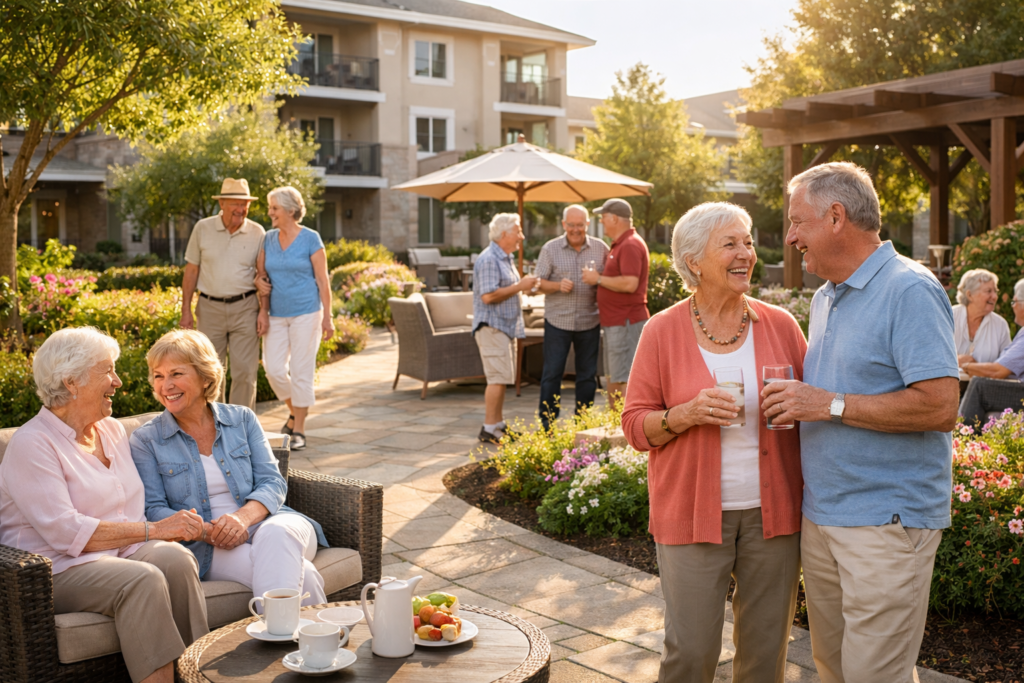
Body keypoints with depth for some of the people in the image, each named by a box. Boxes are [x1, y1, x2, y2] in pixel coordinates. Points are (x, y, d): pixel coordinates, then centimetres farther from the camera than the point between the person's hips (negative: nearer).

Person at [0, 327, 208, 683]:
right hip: (57, 570, -6)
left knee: (175, 557, -27)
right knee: (143, 579, -33)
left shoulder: (112, 430, 16)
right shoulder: (31, 444, -8)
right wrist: (153, 529, -18)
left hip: (120, 552, 6)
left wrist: (173, 525, -6)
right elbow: (66, 532, -18)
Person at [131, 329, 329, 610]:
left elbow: (272, 482, 4)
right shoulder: (146, 440, 8)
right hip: (206, 547, -2)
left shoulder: (242, 419, 13)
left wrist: (243, 517, -19)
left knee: (276, 533, -39)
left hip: (261, 522, 2)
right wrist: (205, 531, -20)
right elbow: (153, 510, 0)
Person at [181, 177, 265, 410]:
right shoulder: (203, 229, 1)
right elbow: (191, 271, 6)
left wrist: (264, 311, 0)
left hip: (244, 307, -1)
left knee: (245, 370, -3)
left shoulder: (257, 232, 1)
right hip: (210, 307, 1)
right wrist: (186, 309, 2)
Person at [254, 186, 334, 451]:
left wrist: (327, 317, -8)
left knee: (301, 370, -2)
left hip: (305, 313, -5)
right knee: (274, 368, 0)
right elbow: (262, 276, 12)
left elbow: (322, 280, -5)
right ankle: (295, 411, 26)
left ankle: (298, 431, 7)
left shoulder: (311, 239, -6)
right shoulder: (268, 239, 8)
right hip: (277, 315, 5)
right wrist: (263, 312, 3)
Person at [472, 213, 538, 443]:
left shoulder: (505, 258, 17)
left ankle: (498, 425, 18)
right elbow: (488, 296, -23)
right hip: (492, 327, -10)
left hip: (506, 326, 10)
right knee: (498, 377, -12)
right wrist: (520, 286, -18)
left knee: (503, 378, 11)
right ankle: (489, 430, -8)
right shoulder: (489, 260, -15)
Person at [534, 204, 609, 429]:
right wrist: (558, 286, -18)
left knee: (587, 375, 8)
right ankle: (547, 425, 8)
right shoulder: (550, 249, 2)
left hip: (589, 322, 2)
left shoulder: (601, 248, 4)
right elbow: (538, 282, 0)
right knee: (552, 373, 0)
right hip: (557, 320, -1)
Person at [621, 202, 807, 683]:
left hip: (771, 512, 3)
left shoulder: (780, 324, 5)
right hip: (693, 515, -2)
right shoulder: (663, 331, -2)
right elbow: (635, 425, -1)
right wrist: (687, 414, -18)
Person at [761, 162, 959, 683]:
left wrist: (830, 405, -19)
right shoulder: (824, 298, 15)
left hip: (887, 520, -8)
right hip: (819, 516, 8)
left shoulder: (910, 290, -13)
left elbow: (940, 406, -22)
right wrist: (793, 402, 5)